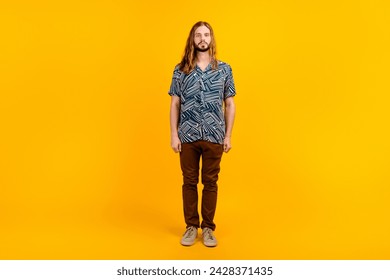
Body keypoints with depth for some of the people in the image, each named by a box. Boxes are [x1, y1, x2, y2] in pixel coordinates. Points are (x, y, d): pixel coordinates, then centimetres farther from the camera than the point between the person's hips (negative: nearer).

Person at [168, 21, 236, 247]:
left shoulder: (224, 69, 4)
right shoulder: (181, 70, 4)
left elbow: (230, 105, 5)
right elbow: (175, 104, 3)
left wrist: (228, 136, 0)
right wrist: (174, 135, -3)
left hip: (214, 136, 0)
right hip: (188, 136, 0)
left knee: (210, 182, 8)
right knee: (189, 182, 8)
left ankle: (208, 228, 20)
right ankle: (191, 226, 22)